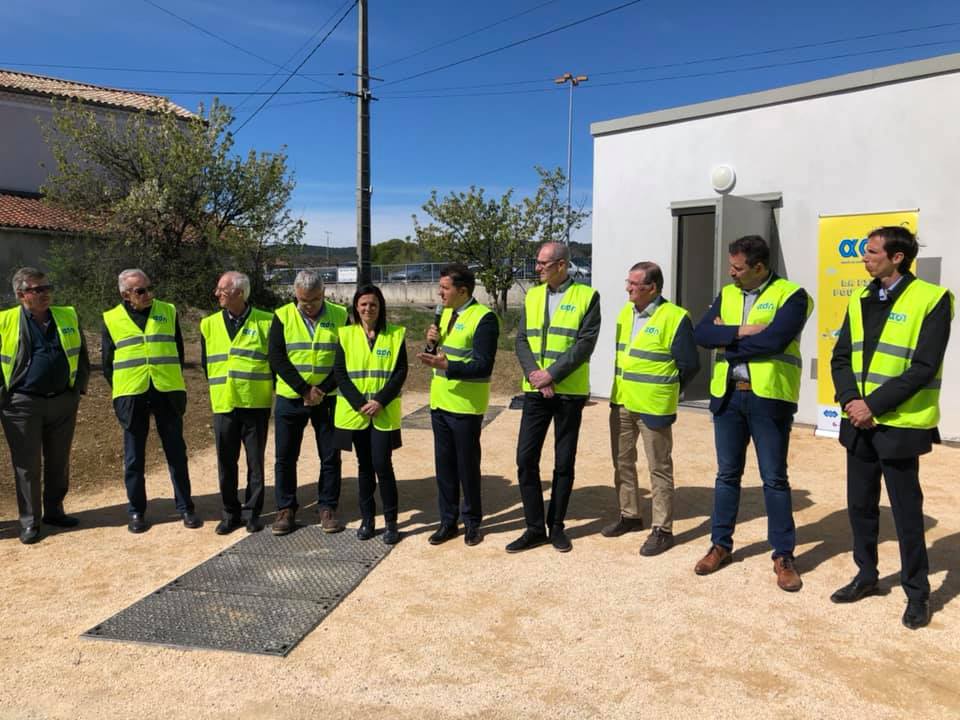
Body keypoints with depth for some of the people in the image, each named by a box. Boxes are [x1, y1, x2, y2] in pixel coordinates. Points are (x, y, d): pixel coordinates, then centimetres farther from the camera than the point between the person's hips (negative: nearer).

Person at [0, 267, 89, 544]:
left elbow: (81, 356, 14)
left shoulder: (68, 316, 7)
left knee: (59, 462, 13)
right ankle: (29, 521, 15)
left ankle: (54, 511, 28)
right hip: (23, 404, -3)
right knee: (27, 465, 4)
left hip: (63, 402, 3)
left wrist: (78, 388, 8)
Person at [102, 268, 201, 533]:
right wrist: (122, 392, 5)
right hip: (131, 397, 0)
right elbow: (107, 362, 8)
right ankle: (136, 512, 19)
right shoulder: (111, 320, 3)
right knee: (133, 457, 7)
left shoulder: (168, 312, 6)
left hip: (167, 393, 1)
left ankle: (185, 508, 15)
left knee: (177, 453, 5)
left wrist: (174, 382, 9)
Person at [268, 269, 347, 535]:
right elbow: (277, 358, -8)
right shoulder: (283, 316, -2)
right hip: (290, 398, 0)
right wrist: (304, 390, -14)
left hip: (328, 398, 0)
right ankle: (286, 509, 21)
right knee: (286, 457, 7)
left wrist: (322, 389, -13)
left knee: (330, 456, 5)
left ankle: (327, 508, 20)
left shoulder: (339, 316, -2)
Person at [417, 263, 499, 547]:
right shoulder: (446, 313, 11)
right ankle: (448, 521, 24)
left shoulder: (484, 318, -15)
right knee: (444, 465, 12)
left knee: (467, 466, 5)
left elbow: (483, 366, -21)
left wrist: (446, 366, -30)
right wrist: (434, 342, -1)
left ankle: (472, 523, 21)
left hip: (466, 406, -7)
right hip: (440, 402, 7)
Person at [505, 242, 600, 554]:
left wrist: (552, 374, -17)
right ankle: (534, 527, 13)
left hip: (569, 392, -3)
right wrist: (532, 372, -14)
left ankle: (556, 526, 21)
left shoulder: (587, 296, -3)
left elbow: (585, 343, -12)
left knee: (564, 461, 6)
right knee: (526, 458, 0)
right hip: (535, 391, 4)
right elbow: (521, 339, 4)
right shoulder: (532, 295, 10)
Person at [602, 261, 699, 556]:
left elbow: (689, 365, -9)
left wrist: (665, 391, 0)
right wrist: (627, 386, 16)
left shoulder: (675, 318, -14)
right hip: (621, 403, 8)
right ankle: (630, 515, 33)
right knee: (622, 462, 16)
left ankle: (662, 529, 12)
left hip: (653, 407, -7)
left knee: (659, 468, 2)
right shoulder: (625, 313, 8)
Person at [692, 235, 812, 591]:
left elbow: (774, 340, -21)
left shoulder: (791, 295, -6)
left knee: (774, 478, 4)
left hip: (769, 398, -5)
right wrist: (740, 331, -16)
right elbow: (701, 333, -2)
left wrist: (726, 339, -9)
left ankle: (783, 556, 17)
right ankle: (720, 544, 24)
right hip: (727, 395, 5)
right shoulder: (726, 294, 11)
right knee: (727, 474, 12)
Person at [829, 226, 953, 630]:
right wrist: (850, 400, -10)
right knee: (860, 505, 15)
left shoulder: (931, 299, -9)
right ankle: (866, 576, 32)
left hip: (899, 425, -6)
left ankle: (917, 592, 21)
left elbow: (924, 367, -16)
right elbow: (841, 358, 7)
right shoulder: (860, 300, 10)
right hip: (859, 422, 6)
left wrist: (874, 404, -19)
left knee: (906, 512, 5)